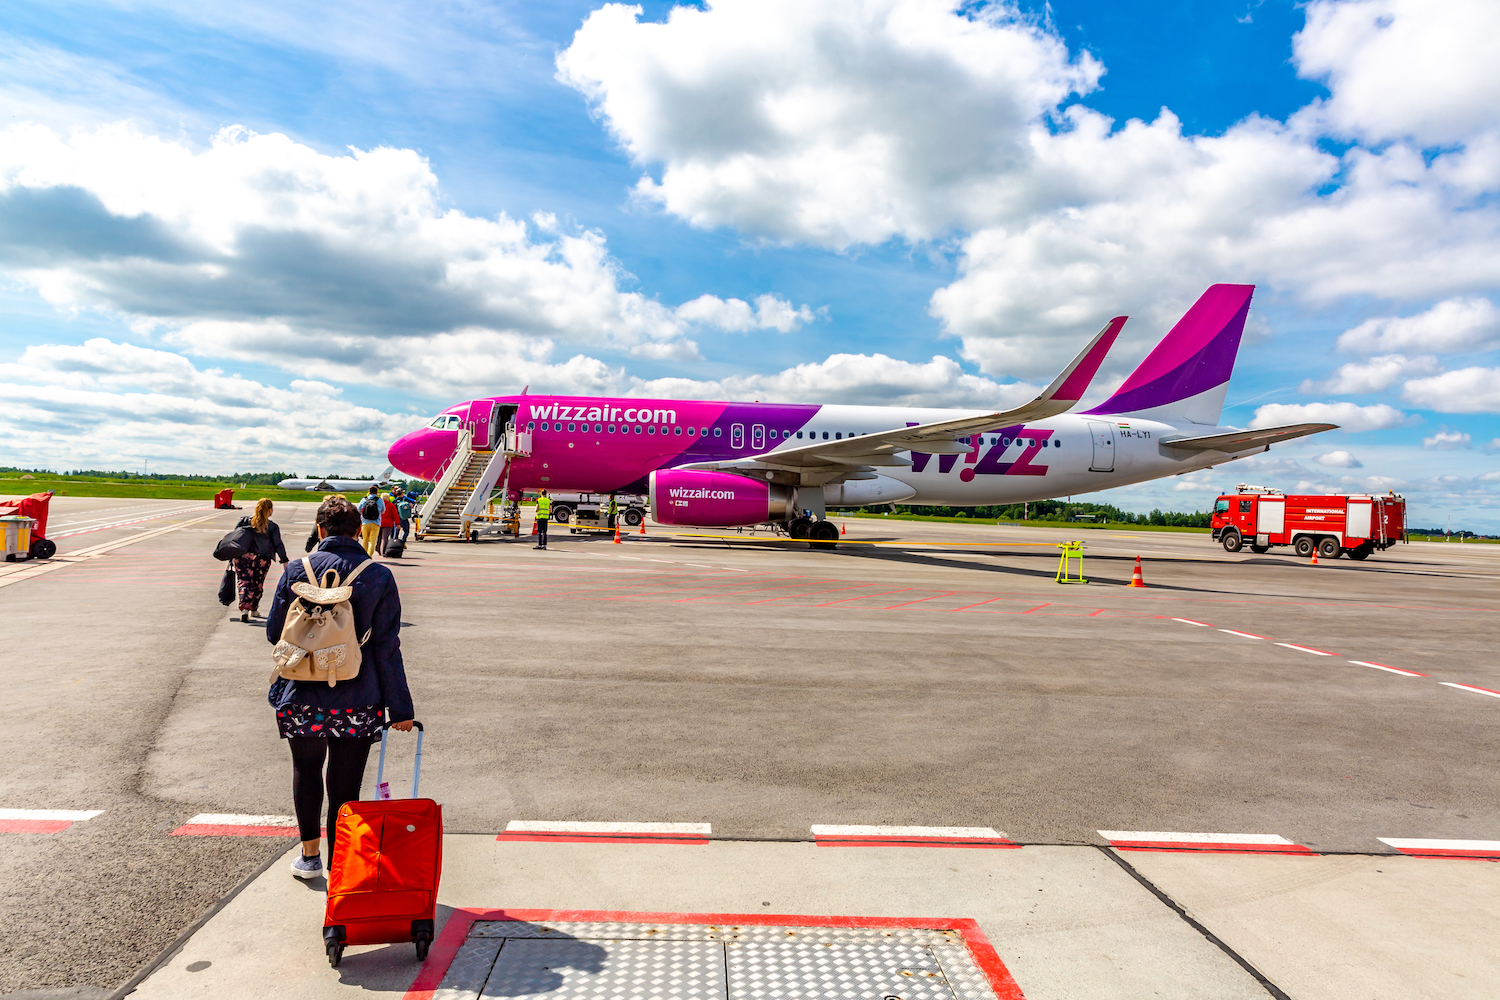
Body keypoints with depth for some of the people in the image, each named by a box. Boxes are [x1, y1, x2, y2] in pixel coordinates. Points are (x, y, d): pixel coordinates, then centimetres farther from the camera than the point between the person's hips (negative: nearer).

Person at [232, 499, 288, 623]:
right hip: (262, 560, -1)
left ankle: (244, 609, -17)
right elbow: (278, 545, -1)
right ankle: (254, 610, 24)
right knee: (258, 584, 14)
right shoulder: (272, 527, -1)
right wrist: (284, 561, 3)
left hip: (241, 557, 1)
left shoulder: (245, 520, 5)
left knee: (244, 582, 2)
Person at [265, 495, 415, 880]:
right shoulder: (379, 577, -5)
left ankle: (310, 856, 34)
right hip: (356, 704, -1)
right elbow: (387, 648, -5)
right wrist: (400, 707, -1)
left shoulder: (297, 570, -3)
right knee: (345, 789, 8)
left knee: (306, 771, 25)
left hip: (301, 699, 2)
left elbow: (274, 632, 6)